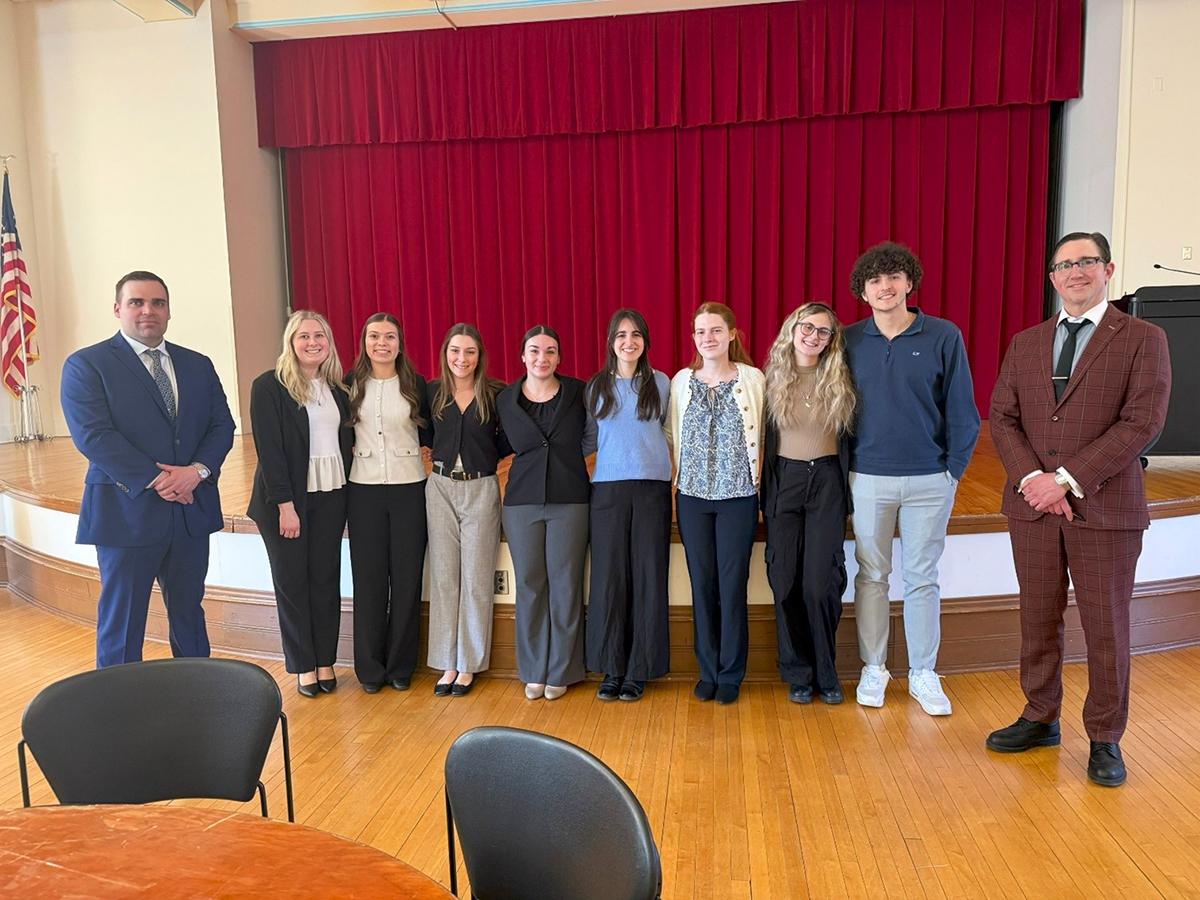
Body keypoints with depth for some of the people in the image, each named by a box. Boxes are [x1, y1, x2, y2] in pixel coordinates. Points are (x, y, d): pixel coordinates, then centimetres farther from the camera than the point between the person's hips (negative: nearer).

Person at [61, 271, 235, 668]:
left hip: (192, 512, 5)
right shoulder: (86, 364, -3)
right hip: (127, 513, -4)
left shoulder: (198, 365, 11)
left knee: (189, 614, 16)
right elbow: (93, 435, -14)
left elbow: (222, 425, 5)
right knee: (121, 625, 6)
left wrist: (197, 470, -13)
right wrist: (155, 480, -19)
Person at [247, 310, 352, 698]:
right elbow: (268, 448, -12)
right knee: (292, 582, 6)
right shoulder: (269, 386, -7)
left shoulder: (337, 388, 9)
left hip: (331, 497, 4)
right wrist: (284, 504, -15)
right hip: (286, 498, -4)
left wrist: (347, 494, 3)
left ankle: (326, 663, 20)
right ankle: (304, 667, 19)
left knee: (327, 579, 8)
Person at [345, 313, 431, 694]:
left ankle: (401, 665, 18)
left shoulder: (416, 384, 3)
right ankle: (370, 667, 17)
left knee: (407, 576, 4)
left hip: (409, 488, 0)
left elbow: (429, 435, 9)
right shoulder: (350, 384, 3)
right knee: (368, 577, 4)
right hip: (364, 490, 0)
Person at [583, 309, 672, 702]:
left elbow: (670, 432, 14)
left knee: (647, 576, 1)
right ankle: (611, 669, 11)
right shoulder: (596, 387, 10)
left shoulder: (661, 383, 7)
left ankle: (639, 670, 11)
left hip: (651, 488, -1)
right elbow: (588, 439, 14)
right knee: (608, 576, 0)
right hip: (608, 488, 1)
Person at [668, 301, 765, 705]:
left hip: (738, 496, -2)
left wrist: (757, 479, -3)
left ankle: (731, 674, 17)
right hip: (692, 495, 2)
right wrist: (678, 478, 1)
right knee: (702, 584, 7)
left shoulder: (753, 379, -1)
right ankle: (707, 670, 21)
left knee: (732, 585, 2)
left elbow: (764, 436, 0)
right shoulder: (681, 381, 6)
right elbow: (670, 435, 8)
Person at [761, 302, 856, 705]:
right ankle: (797, 673, 17)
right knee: (786, 582, 2)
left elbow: (850, 436, 6)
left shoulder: (839, 380, 2)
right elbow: (764, 437, 5)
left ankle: (825, 673, 14)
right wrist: (764, 492, 1)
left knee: (821, 583, -5)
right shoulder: (774, 378, 2)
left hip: (827, 482, -1)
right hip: (784, 482, 1)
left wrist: (848, 487, 0)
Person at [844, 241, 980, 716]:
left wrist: (954, 468, -3)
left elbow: (962, 410, 0)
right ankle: (873, 668, 23)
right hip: (868, 479, 1)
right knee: (872, 575, 10)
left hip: (929, 480, -1)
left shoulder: (944, 336, -3)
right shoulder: (849, 341, 1)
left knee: (922, 579, 8)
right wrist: (844, 467, 2)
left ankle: (923, 673, 22)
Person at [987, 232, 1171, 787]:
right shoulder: (1025, 343, 11)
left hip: (1104, 507, -3)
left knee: (1106, 627, 6)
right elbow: (1002, 418, 5)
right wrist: (1032, 479, -11)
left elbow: (1142, 423, -11)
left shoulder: (1143, 339, -1)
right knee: (1038, 619, 12)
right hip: (1032, 505, 4)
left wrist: (1066, 479, -17)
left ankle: (1104, 739, 22)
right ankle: (1040, 718, 29)